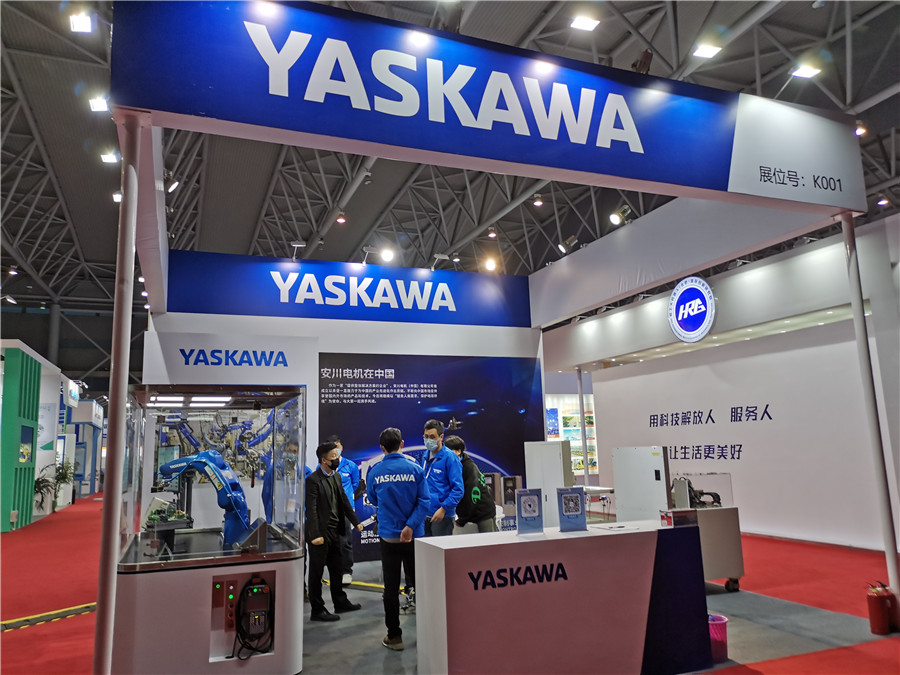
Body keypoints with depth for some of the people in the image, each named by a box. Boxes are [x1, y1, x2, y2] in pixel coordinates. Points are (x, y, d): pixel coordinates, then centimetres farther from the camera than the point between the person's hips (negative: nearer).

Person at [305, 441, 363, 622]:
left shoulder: (336, 476, 8)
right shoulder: (313, 480, -18)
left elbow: (344, 500, 14)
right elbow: (311, 510, -20)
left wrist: (355, 521, 11)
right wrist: (315, 535, -24)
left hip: (335, 531, 9)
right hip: (320, 533, -8)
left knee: (336, 569, 20)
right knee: (316, 572, 5)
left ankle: (340, 602, 34)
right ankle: (317, 610, 16)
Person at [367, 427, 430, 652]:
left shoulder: (375, 472, -4)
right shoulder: (415, 469, -7)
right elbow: (424, 501, -13)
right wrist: (410, 527, -15)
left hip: (388, 535, 0)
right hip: (413, 536, 0)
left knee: (391, 587, 8)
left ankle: (394, 636, 15)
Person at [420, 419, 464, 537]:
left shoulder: (450, 457, -11)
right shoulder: (425, 455, 11)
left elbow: (458, 489, -15)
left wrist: (443, 509, -20)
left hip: (443, 515, -7)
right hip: (424, 514, 7)